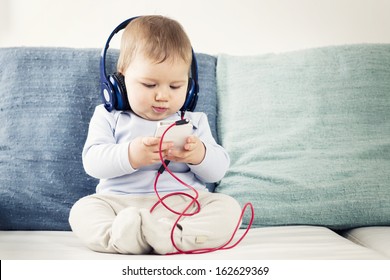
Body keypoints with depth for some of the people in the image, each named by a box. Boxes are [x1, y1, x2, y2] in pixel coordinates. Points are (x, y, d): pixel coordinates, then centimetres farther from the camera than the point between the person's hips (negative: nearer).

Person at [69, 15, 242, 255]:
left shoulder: (194, 121, 13)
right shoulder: (109, 117, 8)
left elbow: (219, 170, 7)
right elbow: (92, 161, -6)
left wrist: (199, 155, -17)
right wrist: (131, 155, -25)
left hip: (185, 203, 1)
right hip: (121, 203, -1)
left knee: (229, 208, -23)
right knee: (83, 209, -25)